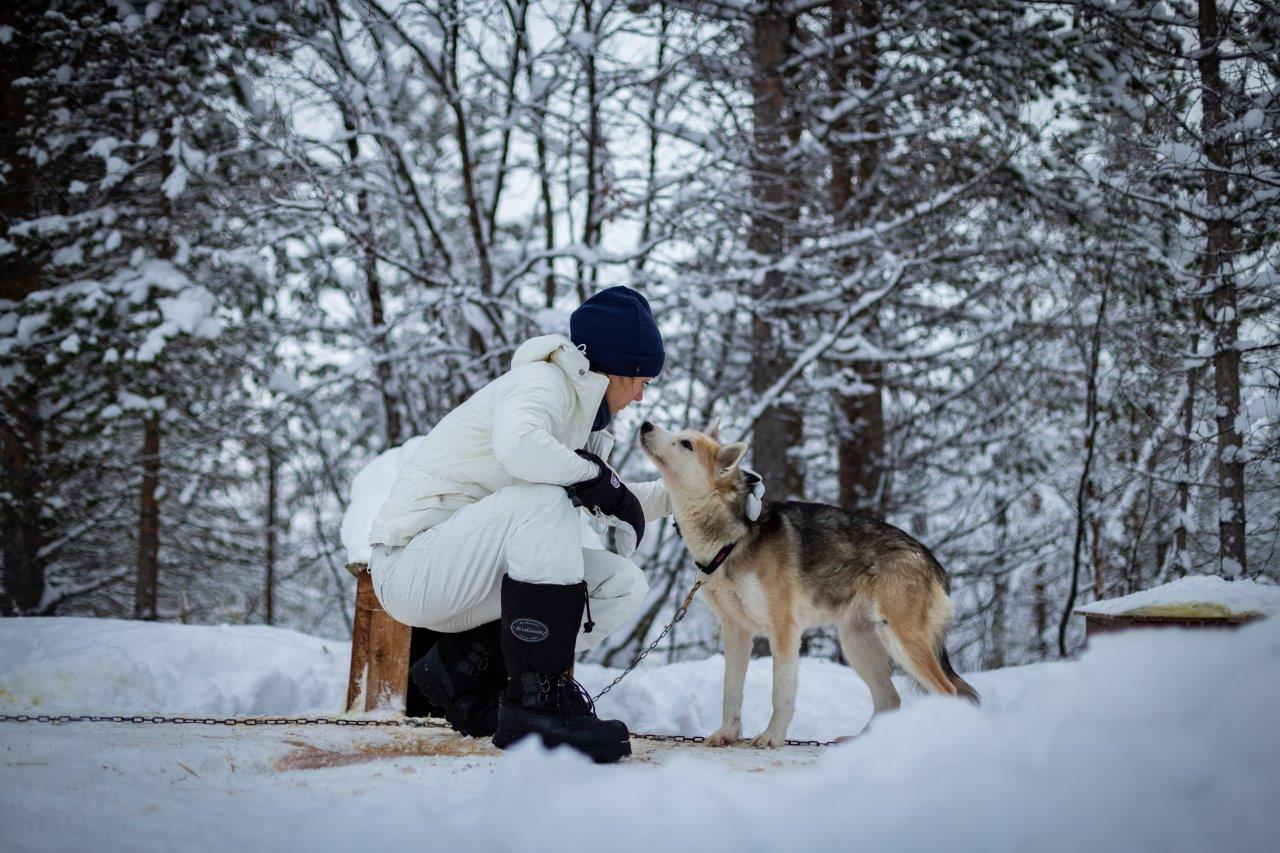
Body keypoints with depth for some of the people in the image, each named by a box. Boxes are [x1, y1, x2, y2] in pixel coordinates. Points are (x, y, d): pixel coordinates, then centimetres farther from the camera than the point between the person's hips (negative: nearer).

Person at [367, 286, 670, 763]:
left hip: (461, 575, 9)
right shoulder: (543, 380, -11)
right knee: (547, 500, -32)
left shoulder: (576, 409, 16)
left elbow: (612, 508, 30)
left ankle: (465, 669, 6)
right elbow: (518, 445, -35)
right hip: (409, 567, -9)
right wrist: (599, 480, -23)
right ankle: (534, 704, -30)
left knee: (623, 585, 0)